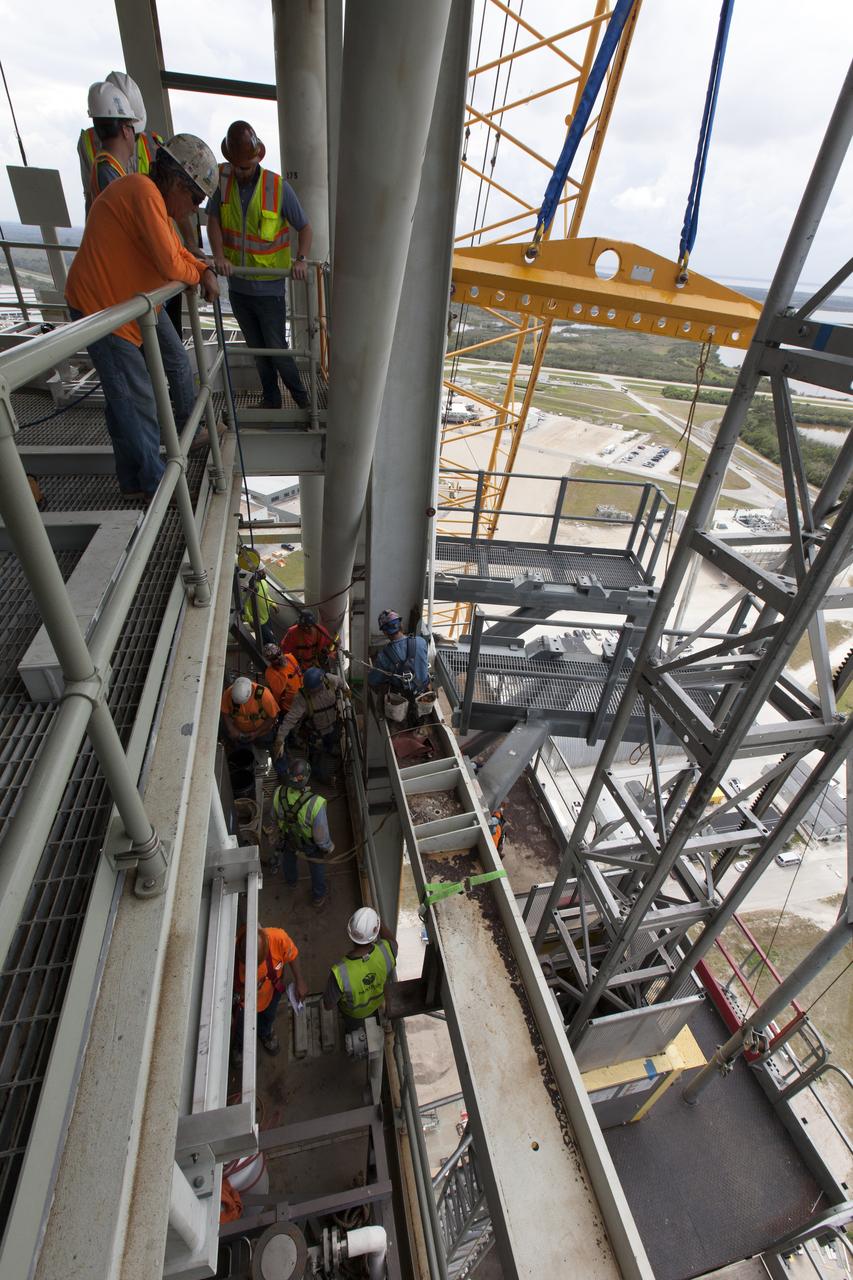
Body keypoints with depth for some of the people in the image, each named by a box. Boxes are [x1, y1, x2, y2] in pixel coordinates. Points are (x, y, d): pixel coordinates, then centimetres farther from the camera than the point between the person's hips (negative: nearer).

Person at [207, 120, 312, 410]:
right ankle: (272, 401, 26)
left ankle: (303, 400, 17)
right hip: (237, 286, 4)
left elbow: (304, 227, -4)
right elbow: (213, 220, -3)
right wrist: (219, 255, -21)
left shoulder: (279, 187, -10)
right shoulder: (223, 179, -2)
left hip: (269, 288, -4)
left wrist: (300, 259, -22)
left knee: (277, 349, -1)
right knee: (257, 349, 12)